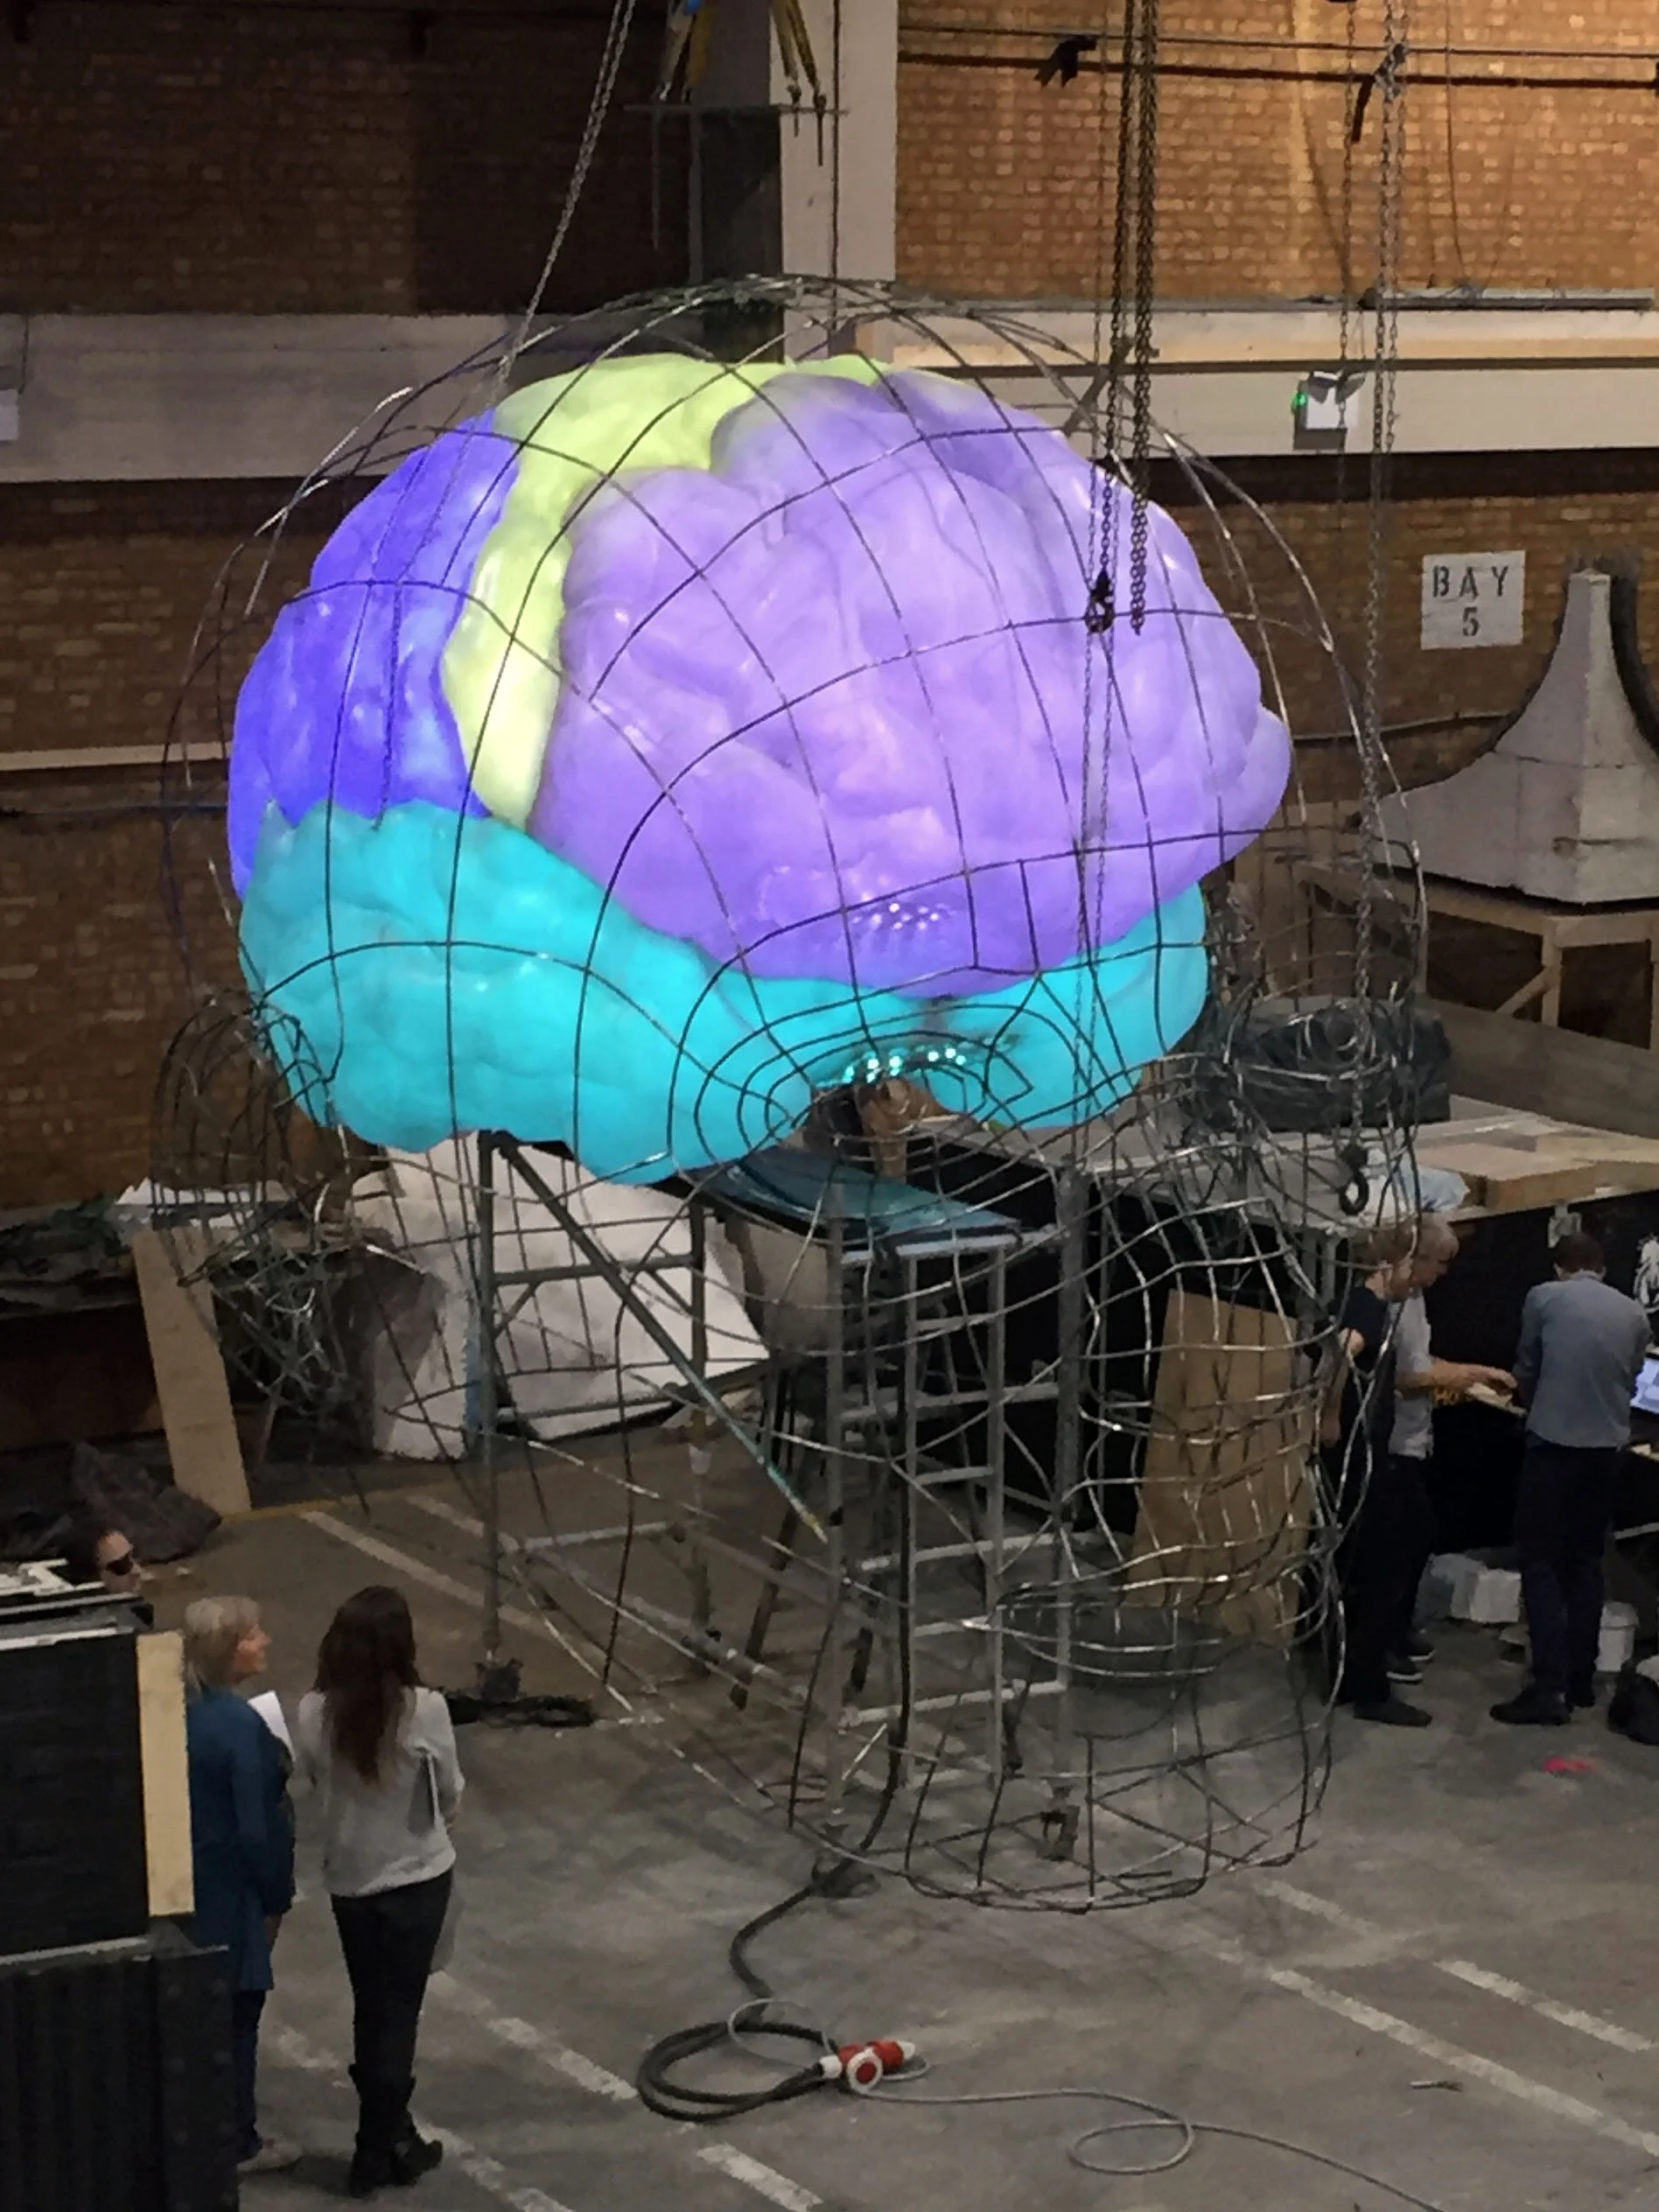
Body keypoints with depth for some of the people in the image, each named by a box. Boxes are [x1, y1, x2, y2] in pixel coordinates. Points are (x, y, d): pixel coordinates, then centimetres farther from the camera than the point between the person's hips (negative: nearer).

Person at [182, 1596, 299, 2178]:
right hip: (232, 1891, -8)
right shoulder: (239, 1726, -25)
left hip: (190, 1883, 8)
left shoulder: (182, 1713, -1)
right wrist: (276, 1897, -9)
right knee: (237, 2016, 6)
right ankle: (237, 2143, 18)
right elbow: (256, 1826, -22)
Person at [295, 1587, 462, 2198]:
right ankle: (379, 2149, 15)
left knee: (371, 2009, 18)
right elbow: (449, 1796, -7)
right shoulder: (424, 1711, -21)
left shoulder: (314, 1713, -13)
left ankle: (388, 2132, 29)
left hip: (347, 1879, 3)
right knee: (397, 2011, 9)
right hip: (416, 1877, -3)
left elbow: (317, 1783, 2)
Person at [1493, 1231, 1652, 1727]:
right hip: (1606, 1447, 4)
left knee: (1541, 1560, -1)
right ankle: (1580, 1677, 18)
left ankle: (1550, 1687, -10)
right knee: (1586, 1560, 16)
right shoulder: (1634, 1313, 10)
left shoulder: (1544, 1298, 0)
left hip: (1553, 1442, -4)